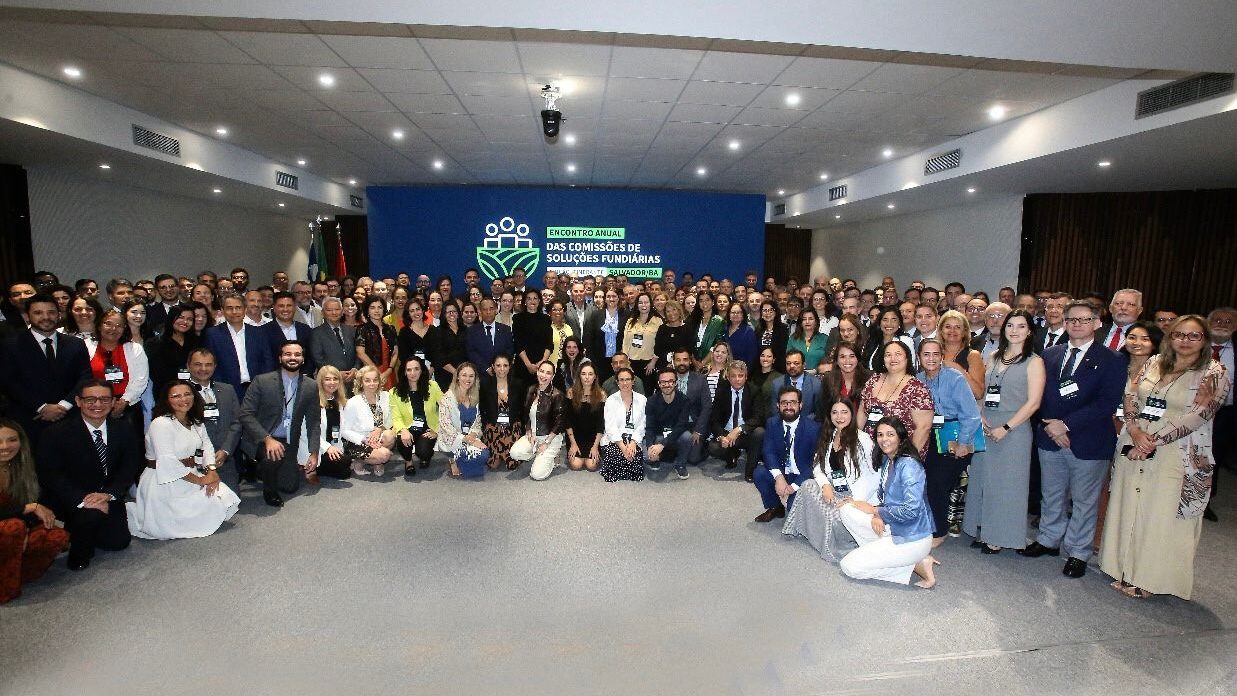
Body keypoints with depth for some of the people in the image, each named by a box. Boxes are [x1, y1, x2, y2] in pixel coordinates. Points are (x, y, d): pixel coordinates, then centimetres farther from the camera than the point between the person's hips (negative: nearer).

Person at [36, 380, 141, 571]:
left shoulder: (122, 433, -1)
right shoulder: (56, 433, -13)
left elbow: (130, 469, -4)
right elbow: (49, 476, -18)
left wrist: (109, 494, -23)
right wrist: (82, 500, -31)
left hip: (108, 499, 4)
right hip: (71, 502, -4)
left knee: (119, 542, -2)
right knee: (92, 513, -33)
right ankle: (78, 554, -2)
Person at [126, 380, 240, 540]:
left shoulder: (196, 422, 9)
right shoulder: (160, 423, -17)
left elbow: (207, 446, 3)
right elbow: (168, 462, -22)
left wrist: (212, 471, -16)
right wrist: (199, 480, -18)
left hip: (191, 475, 8)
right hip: (164, 482, -7)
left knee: (225, 498, -4)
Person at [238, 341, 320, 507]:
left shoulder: (311, 387, -2)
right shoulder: (261, 381, -11)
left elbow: (314, 422, 3)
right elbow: (246, 415, -14)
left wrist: (314, 453, -3)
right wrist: (267, 439, -27)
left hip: (288, 443, 4)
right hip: (261, 440, -4)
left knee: (290, 486, 1)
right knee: (273, 457, -34)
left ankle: (262, 470, 34)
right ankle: (269, 489, -1)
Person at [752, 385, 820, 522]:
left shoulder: (813, 428, -14)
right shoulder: (772, 423, -2)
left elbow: (814, 462, -16)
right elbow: (769, 452, -11)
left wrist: (794, 486, -24)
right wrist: (778, 476, -30)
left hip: (802, 476, -4)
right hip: (779, 472, 4)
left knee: (794, 505, -27)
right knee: (758, 473, -22)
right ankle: (775, 508, 4)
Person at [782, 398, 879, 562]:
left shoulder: (863, 439, -11)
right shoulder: (827, 437, 9)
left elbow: (872, 475, -15)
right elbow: (817, 466, 7)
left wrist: (855, 500, -23)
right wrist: (825, 485, -14)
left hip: (856, 496, -6)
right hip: (834, 491, 6)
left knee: (836, 515, -32)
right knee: (807, 485, -20)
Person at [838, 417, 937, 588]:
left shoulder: (909, 465, -21)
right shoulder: (886, 460, 6)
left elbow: (912, 510, -27)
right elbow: (883, 496, 15)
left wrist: (875, 510, -14)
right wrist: (876, 516, -7)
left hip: (912, 538, -9)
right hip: (892, 527, 9)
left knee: (849, 567, -10)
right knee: (847, 510, -3)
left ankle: (917, 564, -3)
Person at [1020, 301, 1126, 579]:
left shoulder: (1111, 360, -6)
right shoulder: (1050, 355, 7)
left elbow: (1106, 402, -15)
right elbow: (1041, 396, 5)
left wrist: (1066, 425, -18)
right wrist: (1052, 428, -8)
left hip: (1088, 443, -4)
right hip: (1050, 438, 4)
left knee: (1084, 501, 9)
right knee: (1050, 495, 17)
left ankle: (1078, 553, 23)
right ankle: (1048, 540, 33)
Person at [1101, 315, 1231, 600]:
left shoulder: (1215, 374, -4)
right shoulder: (1154, 362, 8)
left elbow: (1197, 416, -12)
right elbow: (1131, 397, 4)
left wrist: (1154, 440, -17)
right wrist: (1135, 432, -12)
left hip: (1176, 456, -4)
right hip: (1134, 447, 4)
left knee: (1162, 516, 2)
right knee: (1130, 509, 10)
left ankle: (1150, 579, 17)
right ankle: (1127, 571, 23)